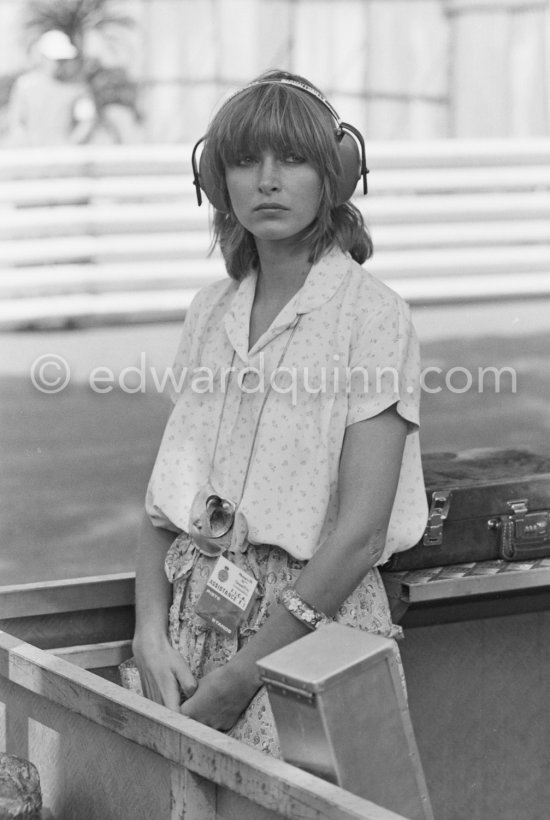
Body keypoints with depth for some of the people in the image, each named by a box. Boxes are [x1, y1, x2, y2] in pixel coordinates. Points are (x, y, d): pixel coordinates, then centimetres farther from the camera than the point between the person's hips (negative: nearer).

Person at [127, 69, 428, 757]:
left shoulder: (371, 315, -11)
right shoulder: (211, 311, 8)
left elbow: (359, 533, -16)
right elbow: (166, 495, 8)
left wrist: (237, 679, -15)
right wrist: (151, 633, -7)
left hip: (312, 617, -5)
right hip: (196, 612, 5)